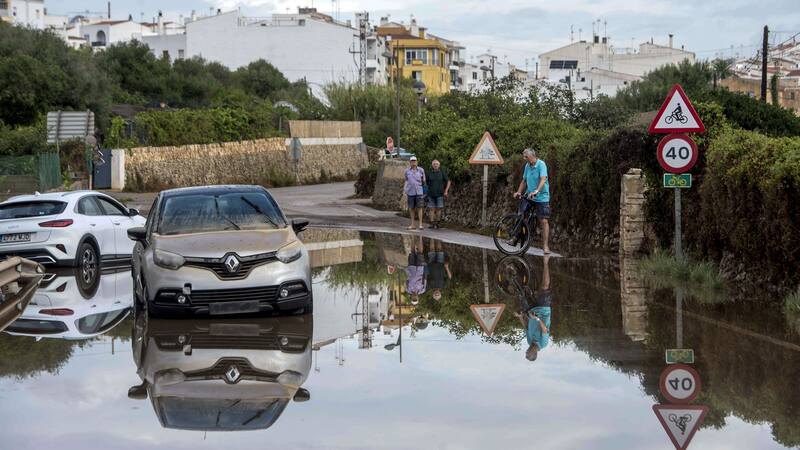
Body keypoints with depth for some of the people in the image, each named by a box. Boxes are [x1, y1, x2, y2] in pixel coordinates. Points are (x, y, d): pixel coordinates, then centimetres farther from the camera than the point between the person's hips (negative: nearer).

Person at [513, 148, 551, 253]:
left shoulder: (541, 164, -15)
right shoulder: (527, 166, 6)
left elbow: (543, 179, -28)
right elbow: (524, 181, 16)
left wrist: (536, 191, -41)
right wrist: (518, 192, 3)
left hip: (541, 197, -6)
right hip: (528, 196, 6)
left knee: (544, 221, -5)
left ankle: (545, 246, 1)